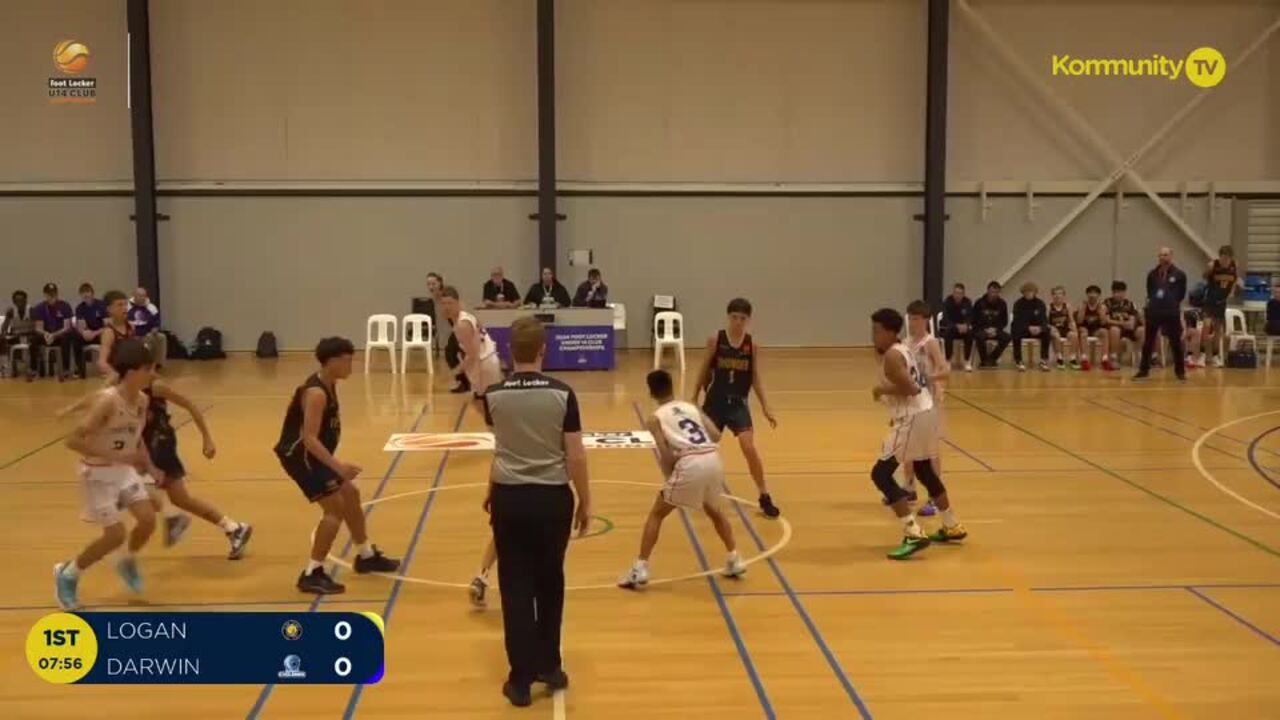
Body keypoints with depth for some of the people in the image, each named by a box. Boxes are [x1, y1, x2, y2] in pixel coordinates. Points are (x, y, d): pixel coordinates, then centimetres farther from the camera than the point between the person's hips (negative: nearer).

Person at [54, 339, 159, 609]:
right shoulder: (106, 401, -29)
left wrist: (150, 467, 1)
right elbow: (73, 440, -31)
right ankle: (67, 574, 18)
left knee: (148, 520, -3)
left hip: (125, 469, 7)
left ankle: (127, 562, 27)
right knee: (116, 535, -6)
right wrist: (114, 456, -34)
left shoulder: (142, 400, -5)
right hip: (98, 472, -7)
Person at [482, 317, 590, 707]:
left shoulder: (494, 395, -5)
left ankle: (522, 678, 10)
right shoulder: (562, 393, -11)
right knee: (550, 582, 17)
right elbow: (576, 457, -9)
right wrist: (585, 502, 5)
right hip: (552, 497, 0)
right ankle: (549, 665, 29)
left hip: (509, 498, 0)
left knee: (516, 587, 8)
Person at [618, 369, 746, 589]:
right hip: (714, 459, 4)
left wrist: (669, 478, 13)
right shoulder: (691, 407, 23)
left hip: (690, 464, -4)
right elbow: (716, 436, 12)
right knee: (713, 510, 32)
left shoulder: (655, 418, 12)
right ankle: (734, 560, 33)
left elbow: (666, 454, 0)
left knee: (656, 514, 12)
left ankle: (640, 569, 5)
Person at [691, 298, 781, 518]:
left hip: (739, 403, 0)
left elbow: (756, 378, 3)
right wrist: (694, 399, 6)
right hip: (715, 401, 0)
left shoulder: (752, 345, -3)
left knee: (749, 448, -13)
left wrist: (766, 407, -2)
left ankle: (765, 497, -1)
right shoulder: (715, 340, -7)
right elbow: (704, 372, 2)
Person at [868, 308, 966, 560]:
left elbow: (910, 388, -26)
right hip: (922, 413, 10)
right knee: (924, 471, 26)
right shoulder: (902, 349, 15)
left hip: (913, 418, -10)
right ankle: (952, 527, 38)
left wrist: (882, 389, -14)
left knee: (881, 474, -9)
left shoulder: (891, 356, -16)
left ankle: (914, 534, -15)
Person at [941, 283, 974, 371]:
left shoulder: (967, 302, -4)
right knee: (948, 334, -36)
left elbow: (970, 318, -8)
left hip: (963, 327, 2)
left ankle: (967, 361, -20)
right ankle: (948, 361, -22)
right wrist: (957, 326, -36)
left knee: (970, 333, -31)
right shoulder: (947, 302, -12)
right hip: (949, 328, -2)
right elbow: (946, 320, -19)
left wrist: (965, 325, -31)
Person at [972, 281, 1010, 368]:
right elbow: (974, 321, -4)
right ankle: (984, 361, -16)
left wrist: (995, 329, -13)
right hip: (981, 329, -2)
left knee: (1007, 337, -27)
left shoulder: (1002, 303, 2)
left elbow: (1004, 321, 6)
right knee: (980, 336, -37)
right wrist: (985, 330, -18)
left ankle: (991, 358, -8)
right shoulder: (979, 303, -4)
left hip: (995, 330, 3)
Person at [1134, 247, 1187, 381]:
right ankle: (1144, 370, 13)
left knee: (1176, 342, 4)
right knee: (1148, 342, 5)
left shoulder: (1179, 274, -2)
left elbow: (1182, 294, 7)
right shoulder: (1152, 274, 6)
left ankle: (1180, 371, 14)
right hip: (1153, 312, 2)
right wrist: (1152, 301, 9)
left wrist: (1175, 303, 5)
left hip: (1172, 313, -2)